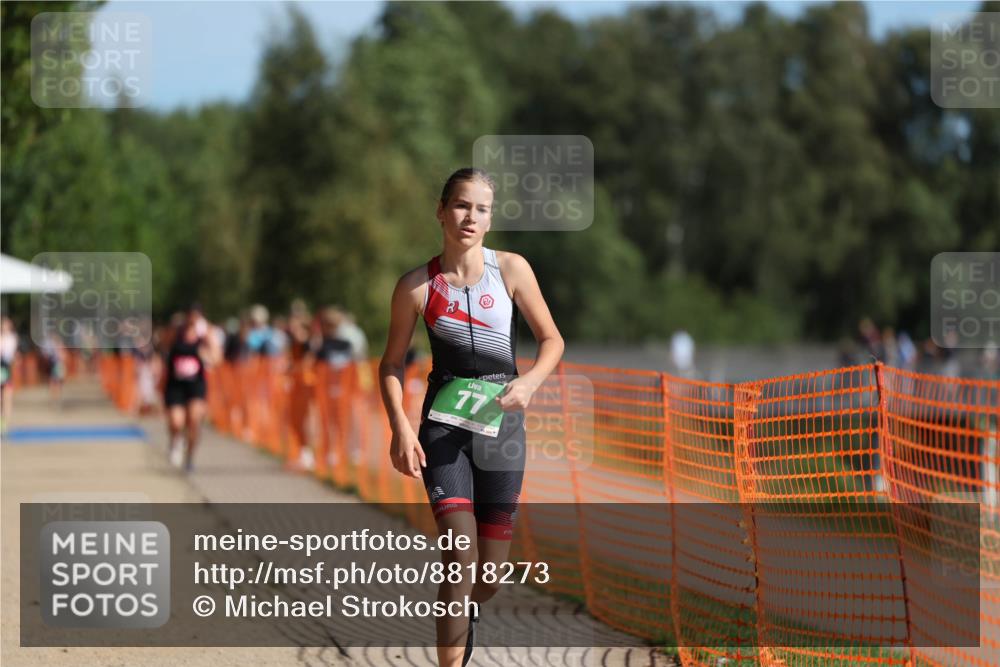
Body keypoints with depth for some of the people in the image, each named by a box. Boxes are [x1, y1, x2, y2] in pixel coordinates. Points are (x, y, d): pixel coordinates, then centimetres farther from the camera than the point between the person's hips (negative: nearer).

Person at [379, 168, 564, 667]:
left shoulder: (511, 270, -4)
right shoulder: (417, 286, -5)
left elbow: (551, 340, 4)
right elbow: (392, 364, 4)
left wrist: (530, 381, -16)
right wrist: (400, 427, -10)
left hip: (502, 420, 2)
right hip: (444, 423, -2)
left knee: (493, 568, 8)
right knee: (461, 552, -18)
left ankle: (467, 610, 43)